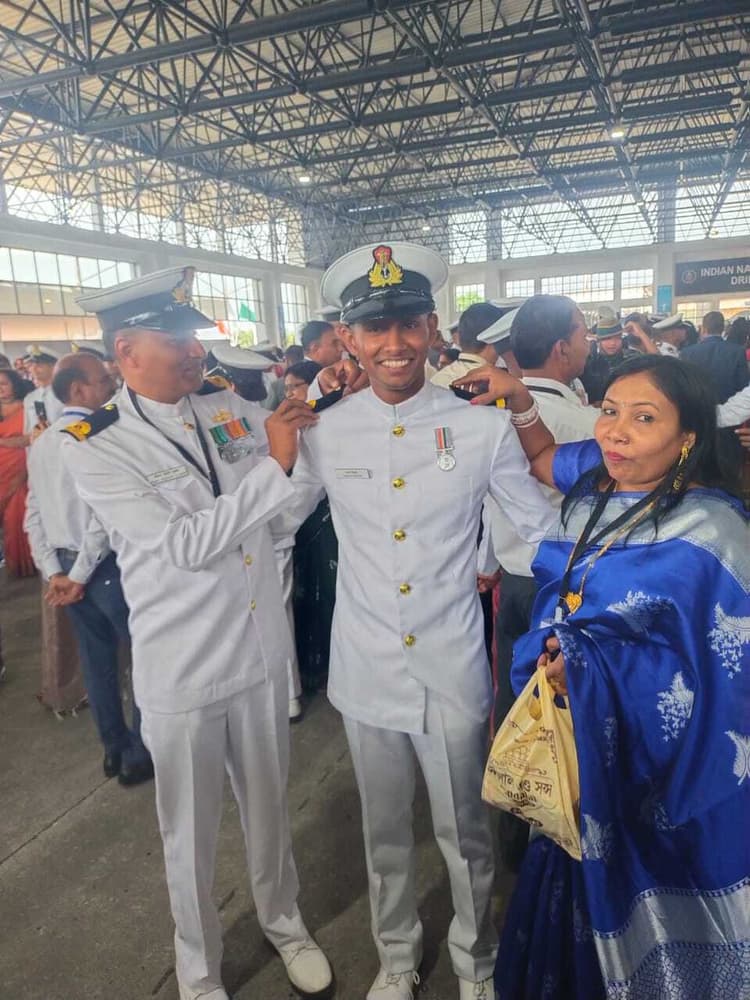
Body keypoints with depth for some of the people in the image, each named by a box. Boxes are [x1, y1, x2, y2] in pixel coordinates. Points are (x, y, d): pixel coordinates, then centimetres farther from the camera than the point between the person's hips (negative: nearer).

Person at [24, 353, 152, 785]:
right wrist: (81, 573, -14)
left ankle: (115, 746, 32)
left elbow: (34, 515, 9)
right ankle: (140, 753, 17)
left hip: (67, 566, 8)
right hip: (105, 565, -8)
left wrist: (53, 572, 7)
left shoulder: (42, 443, 10)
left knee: (97, 657, 17)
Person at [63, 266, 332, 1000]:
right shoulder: (94, 448, -13)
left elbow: (302, 491, 10)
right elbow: (185, 545, -24)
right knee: (192, 832, 18)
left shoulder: (233, 412, 0)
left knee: (268, 805, 23)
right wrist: (273, 466, -26)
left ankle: (282, 921, 51)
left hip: (261, 651, 4)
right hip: (182, 669, -3)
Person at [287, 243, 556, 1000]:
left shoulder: (482, 428, -11)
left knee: (465, 836, 19)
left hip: (453, 673, -1)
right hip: (366, 672, 2)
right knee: (384, 833, 22)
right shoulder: (322, 433, -6)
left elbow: (542, 530, -1)